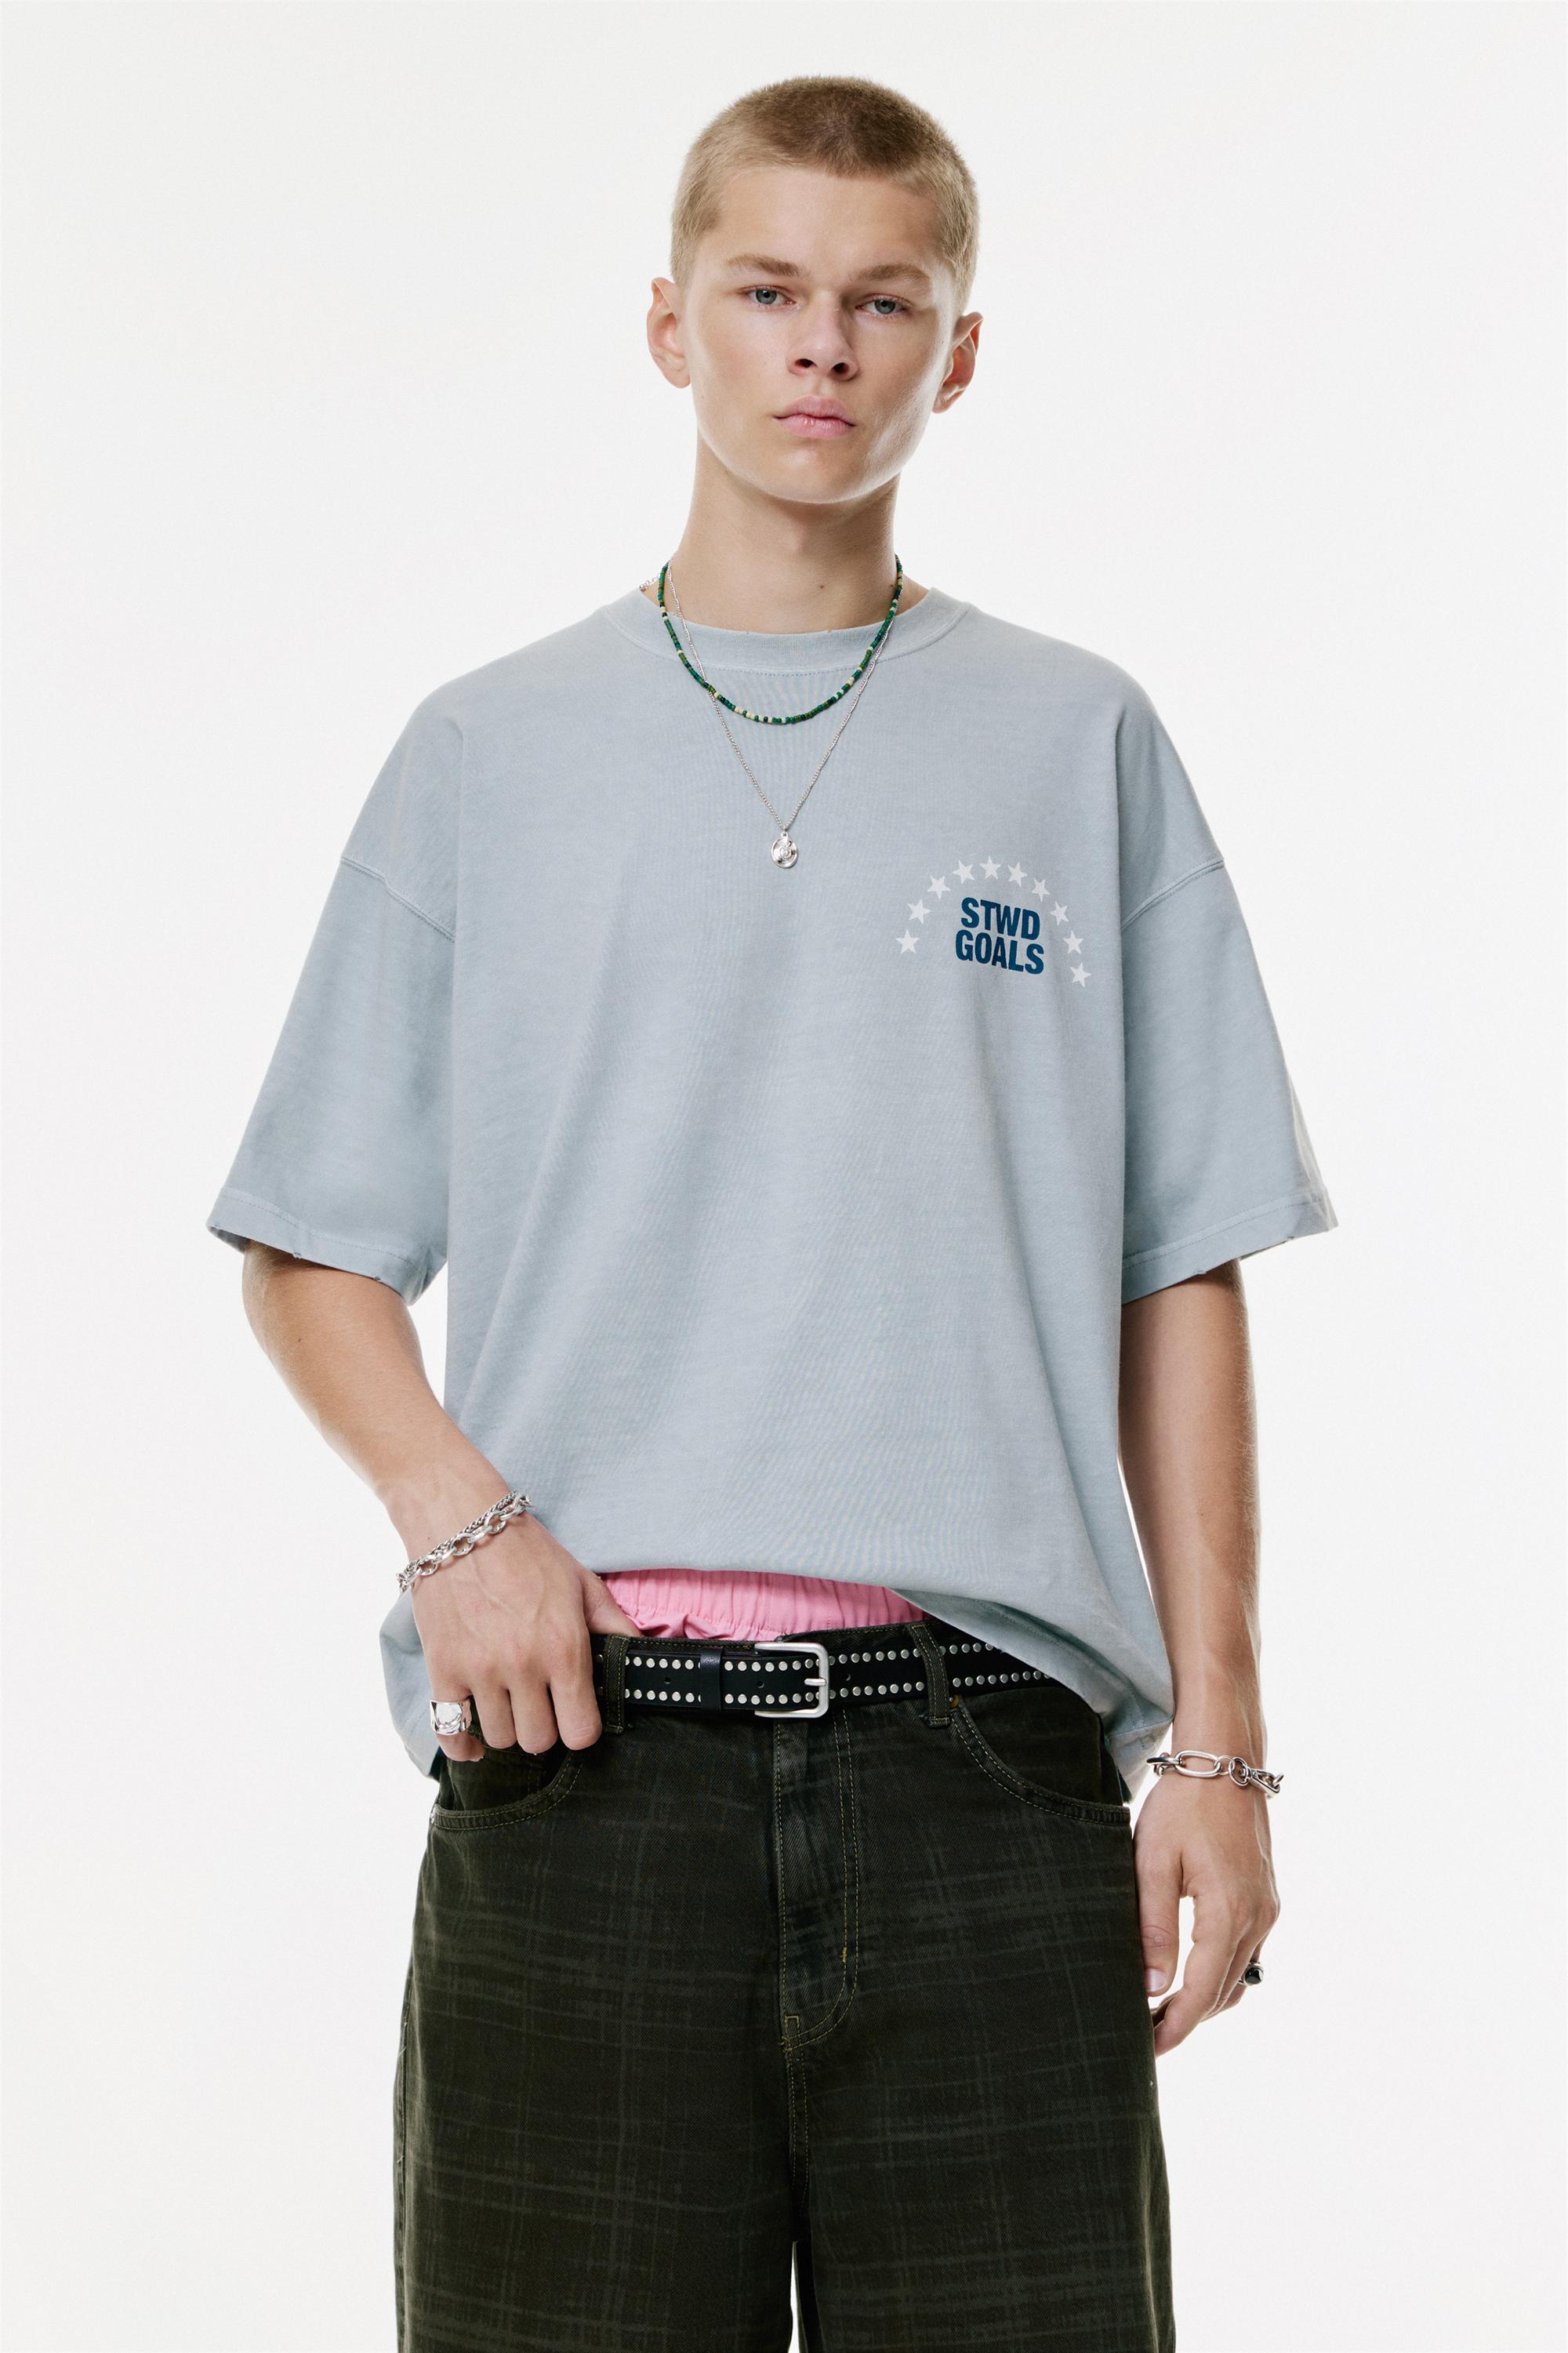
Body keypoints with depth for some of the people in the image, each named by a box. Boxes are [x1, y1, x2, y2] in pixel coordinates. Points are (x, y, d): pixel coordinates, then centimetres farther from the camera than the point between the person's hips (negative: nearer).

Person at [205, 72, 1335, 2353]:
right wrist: (454, 1507, -7)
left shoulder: (1081, 747, 10)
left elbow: (1177, 1281, 8)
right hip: (587, 1738, 0)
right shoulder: (486, 757, 10)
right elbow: (311, 1253, 12)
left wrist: (1215, 1742, 3)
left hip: (985, 1741, 0)